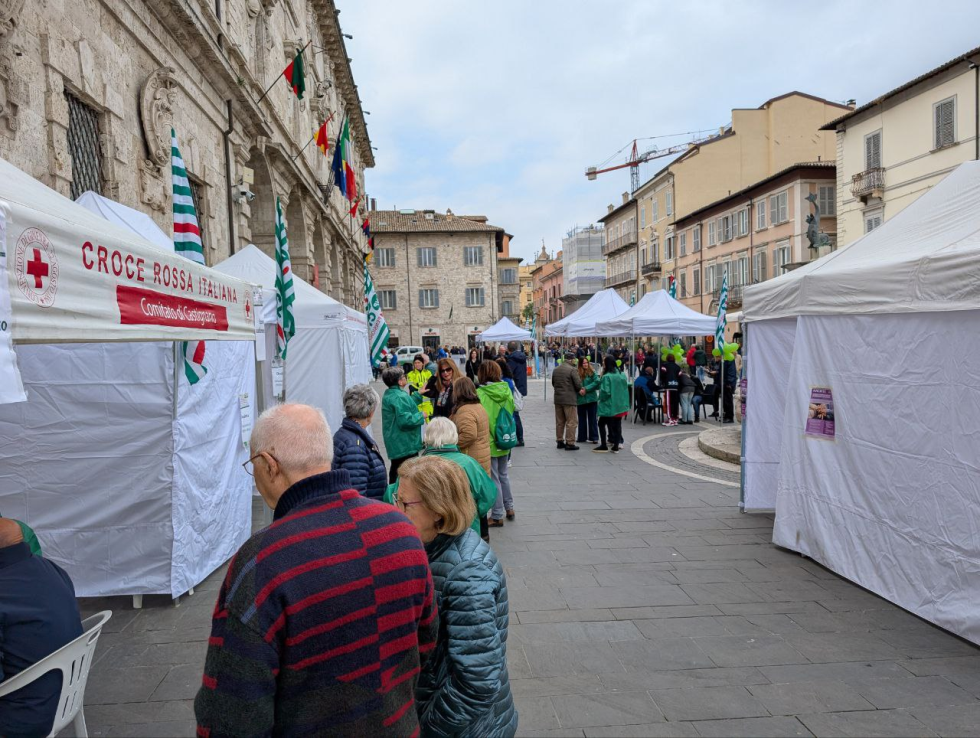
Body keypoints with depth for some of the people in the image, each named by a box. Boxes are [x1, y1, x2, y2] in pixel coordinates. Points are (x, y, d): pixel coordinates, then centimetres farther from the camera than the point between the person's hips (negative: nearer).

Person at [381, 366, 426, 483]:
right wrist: (421, 416, -14)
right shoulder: (400, 397, -22)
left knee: (396, 470, 19)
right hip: (405, 444, -10)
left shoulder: (389, 394, 10)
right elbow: (405, 420, -29)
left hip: (395, 443, 10)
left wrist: (418, 395, 23)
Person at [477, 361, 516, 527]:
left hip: (488, 442, -5)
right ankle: (509, 508, 30)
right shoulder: (506, 390, -2)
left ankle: (497, 516, 13)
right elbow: (512, 410, 7)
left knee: (493, 479, 4)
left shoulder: (480, 393, -18)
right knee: (503, 475, 22)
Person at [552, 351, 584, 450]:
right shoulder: (573, 369, -14)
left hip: (558, 398, 7)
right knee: (571, 422, -1)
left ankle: (560, 441, 20)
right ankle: (569, 443, -1)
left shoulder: (556, 369, 9)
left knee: (559, 422, 14)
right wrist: (580, 390, 6)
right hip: (570, 399, -7)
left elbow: (553, 383, 16)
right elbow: (578, 384, -15)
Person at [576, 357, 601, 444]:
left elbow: (596, 382, -13)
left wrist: (587, 388, -15)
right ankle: (582, 437, 23)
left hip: (592, 399, -2)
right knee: (582, 419, 13)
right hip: (581, 399, 2)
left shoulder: (592, 372, -5)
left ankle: (594, 437, 10)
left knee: (592, 418, 4)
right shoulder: (577, 373, -4)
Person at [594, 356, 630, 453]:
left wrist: (600, 398, 0)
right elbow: (626, 389, 8)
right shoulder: (622, 375, 3)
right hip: (620, 405, 6)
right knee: (617, 425, 11)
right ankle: (616, 446, 10)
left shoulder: (606, 376, -17)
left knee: (602, 423, 10)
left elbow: (605, 392, -19)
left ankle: (603, 445, 9)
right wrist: (625, 402, 16)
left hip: (609, 405, -6)